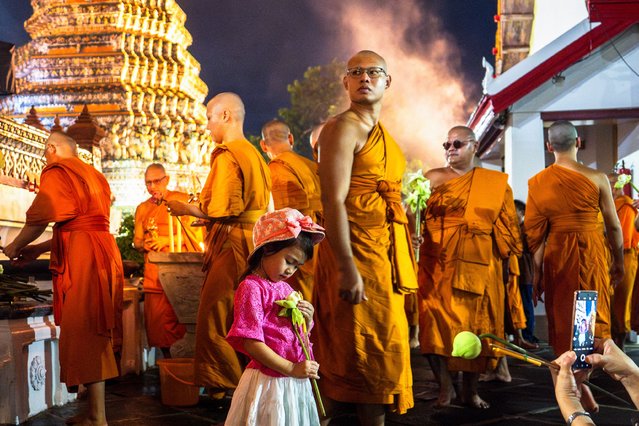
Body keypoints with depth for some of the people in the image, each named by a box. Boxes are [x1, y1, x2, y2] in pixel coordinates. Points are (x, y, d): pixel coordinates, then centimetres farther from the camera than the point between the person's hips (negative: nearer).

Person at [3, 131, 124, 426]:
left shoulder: (57, 171, -2)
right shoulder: (92, 174, 25)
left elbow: (40, 217, -9)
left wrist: (15, 247, 8)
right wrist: (40, 249, 28)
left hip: (81, 258, -9)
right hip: (103, 250, 9)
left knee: (84, 332, -7)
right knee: (94, 331, 11)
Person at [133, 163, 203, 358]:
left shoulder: (183, 200, 5)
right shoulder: (142, 208, 18)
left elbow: (197, 234, -2)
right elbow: (136, 241, 20)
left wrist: (167, 240, -12)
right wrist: (144, 244, -4)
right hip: (154, 274, 4)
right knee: (157, 321, -2)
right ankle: (168, 359, 11)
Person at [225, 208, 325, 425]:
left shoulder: (286, 288, 12)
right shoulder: (251, 288, -12)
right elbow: (252, 343, -18)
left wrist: (307, 319, -3)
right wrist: (291, 369, -20)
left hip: (296, 382, 8)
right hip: (269, 382, -8)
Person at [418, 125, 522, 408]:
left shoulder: (496, 183, 10)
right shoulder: (432, 179, 10)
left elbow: (508, 226, 11)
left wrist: (507, 252, 3)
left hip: (477, 267, 1)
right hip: (436, 266, 0)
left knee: (475, 327, 4)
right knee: (434, 324, -9)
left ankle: (470, 390, 18)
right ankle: (445, 386, 5)